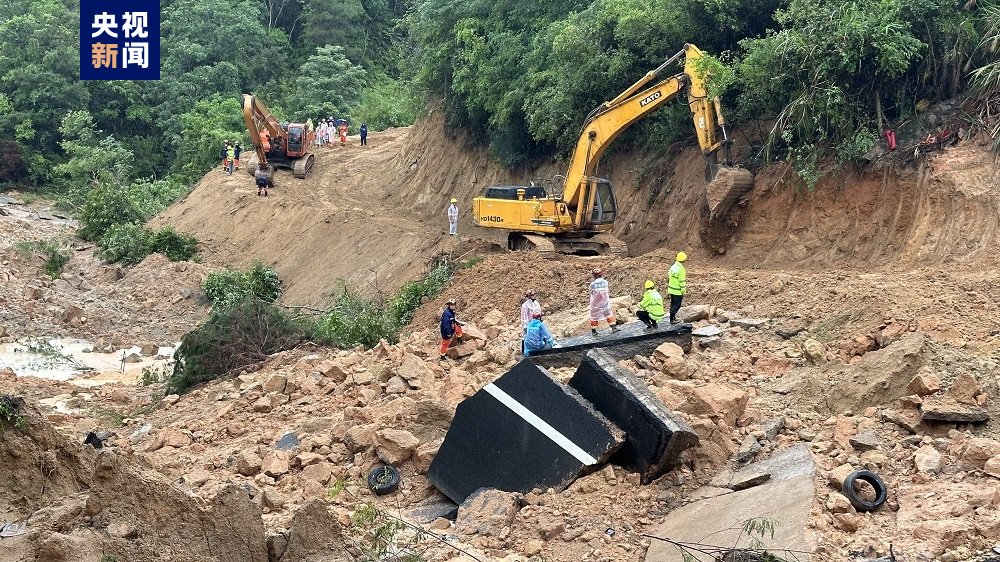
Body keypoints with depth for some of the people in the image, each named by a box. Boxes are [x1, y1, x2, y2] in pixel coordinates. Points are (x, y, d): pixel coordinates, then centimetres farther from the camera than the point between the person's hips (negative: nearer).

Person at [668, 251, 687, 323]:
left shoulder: (673, 266, 4)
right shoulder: (681, 269, -22)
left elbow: (669, 276, 12)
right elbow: (682, 281, -19)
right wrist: (683, 291, -12)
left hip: (671, 289, 9)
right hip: (677, 291, -8)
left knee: (673, 303, 19)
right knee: (677, 305, 0)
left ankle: (673, 317, 30)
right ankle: (672, 319, 0)